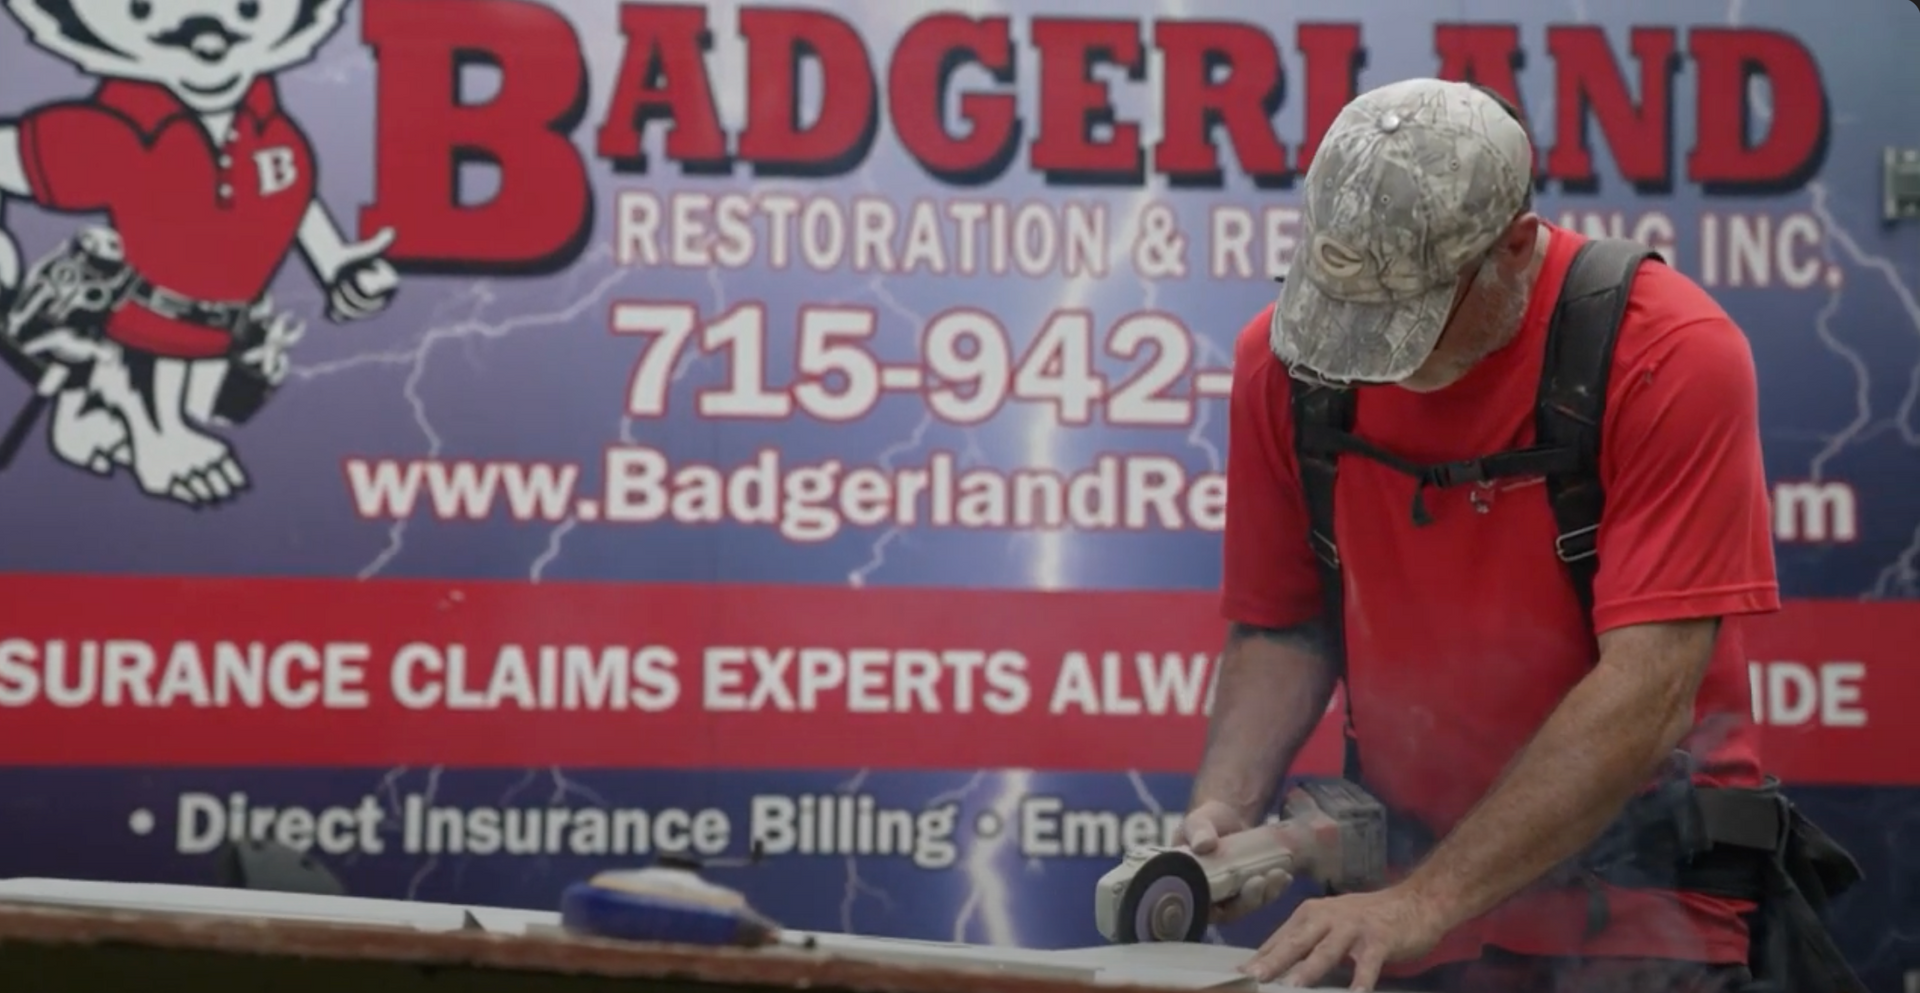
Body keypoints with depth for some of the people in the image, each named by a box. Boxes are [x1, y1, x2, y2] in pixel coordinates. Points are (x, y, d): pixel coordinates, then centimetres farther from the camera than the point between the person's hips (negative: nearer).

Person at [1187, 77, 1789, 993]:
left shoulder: (1673, 356, -19)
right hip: (1399, 914, 4)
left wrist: (1426, 903, -29)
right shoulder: (1281, 356, -5)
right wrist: (1225, 805, -14)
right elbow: (1279, 626, 5)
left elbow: (1647, 695, -25)